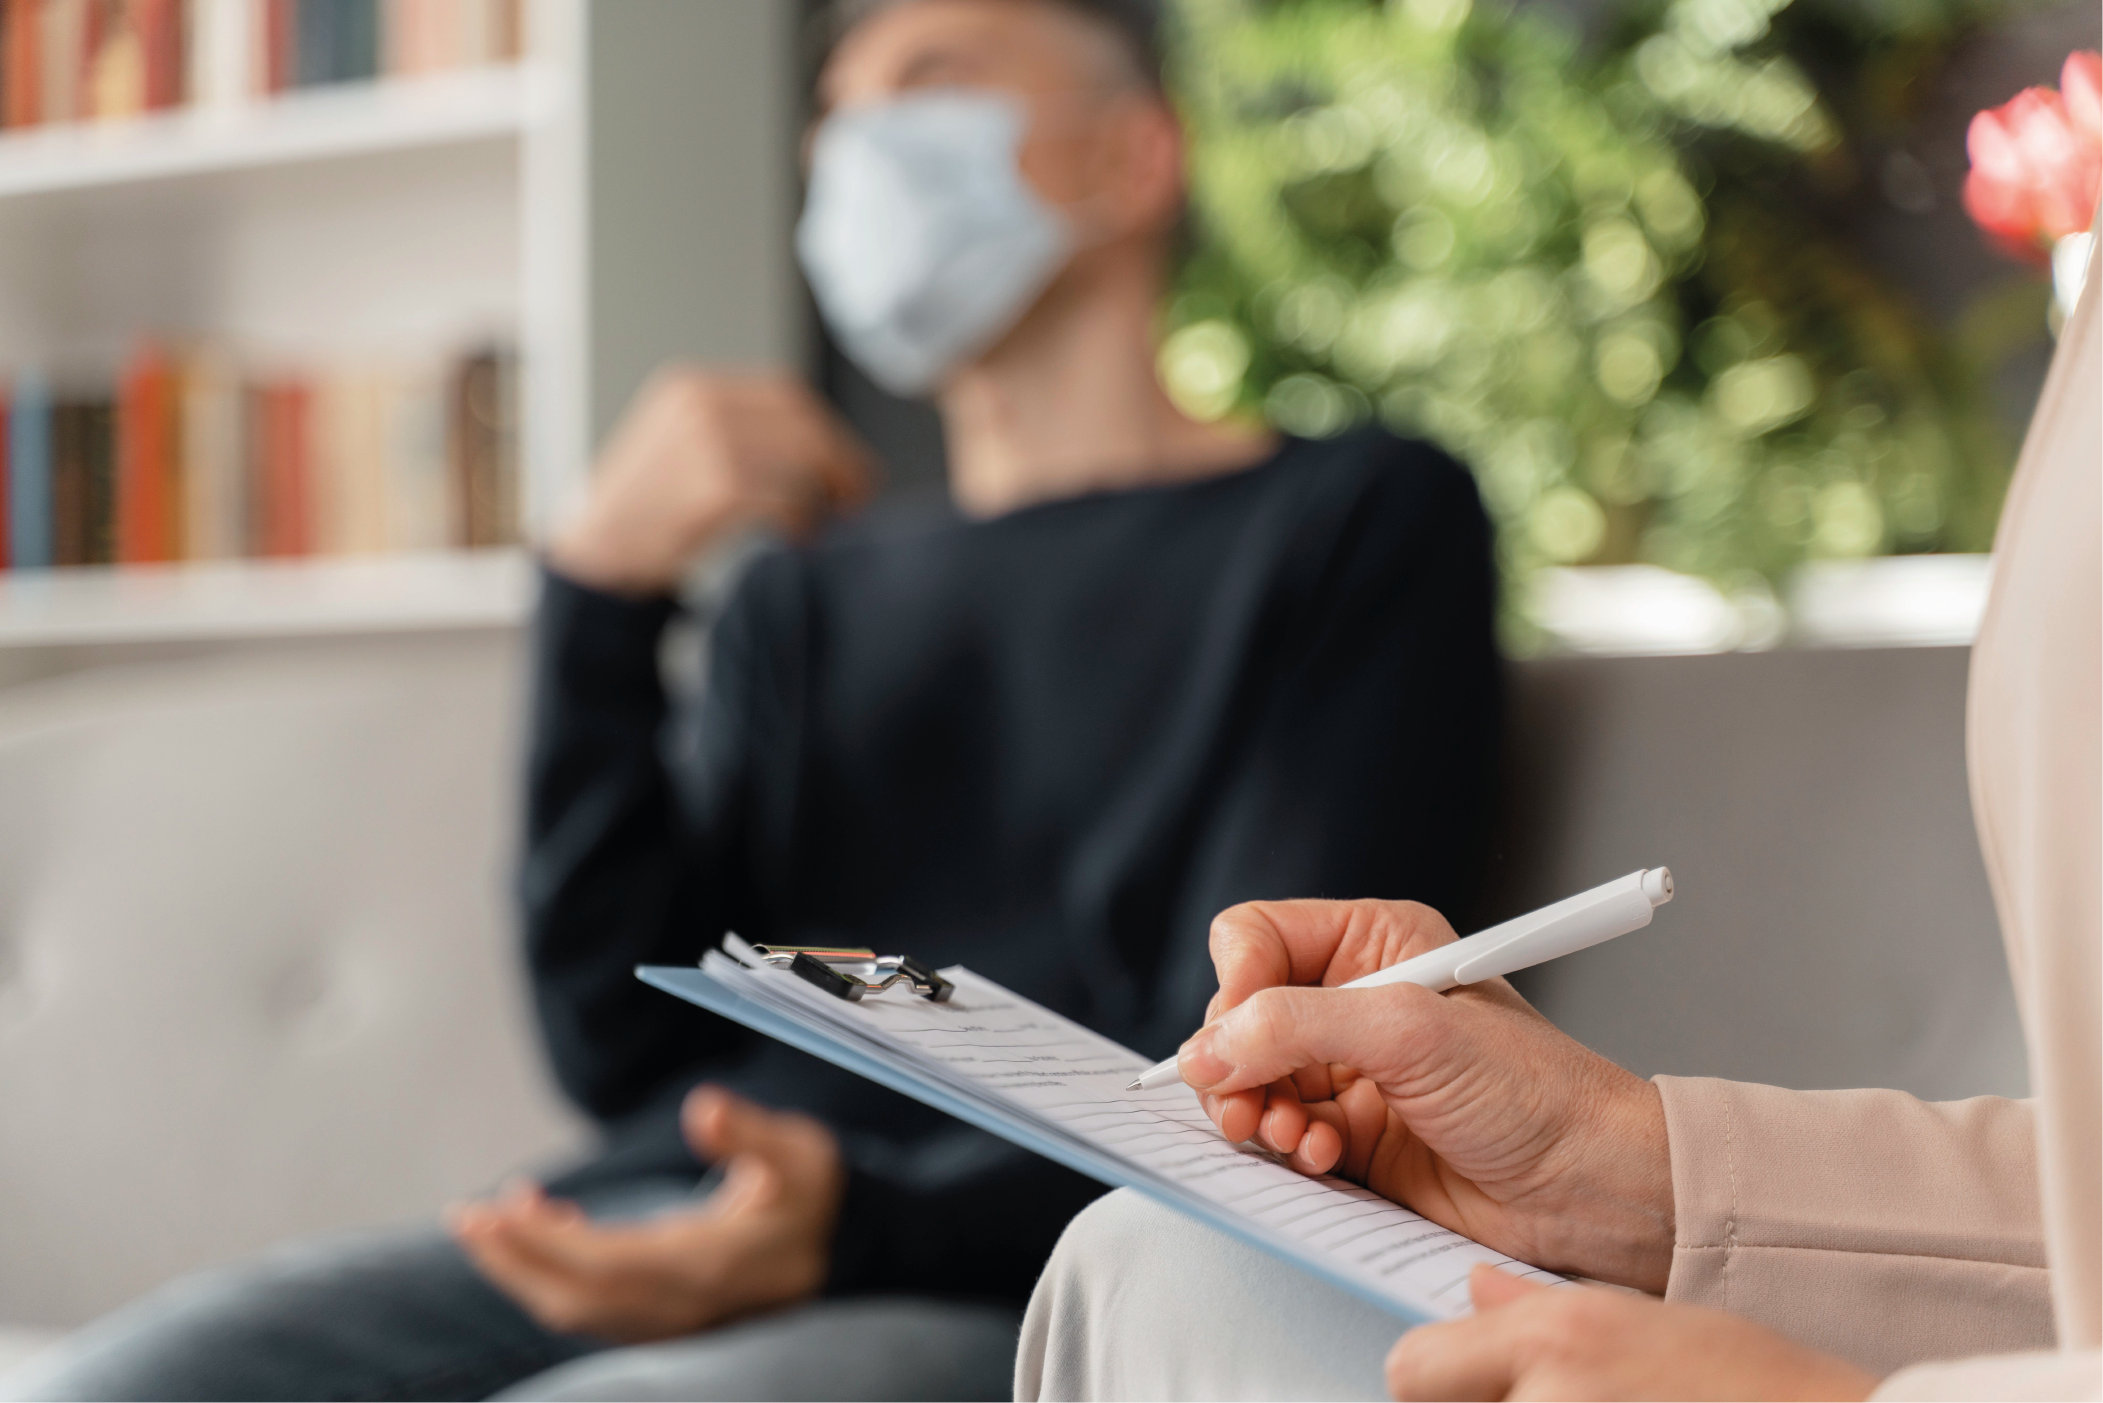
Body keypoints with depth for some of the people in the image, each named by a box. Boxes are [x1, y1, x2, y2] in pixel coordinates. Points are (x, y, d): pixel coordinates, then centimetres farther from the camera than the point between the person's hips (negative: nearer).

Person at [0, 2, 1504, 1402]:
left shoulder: (1361, 524, 9)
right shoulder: (807, 605, 26)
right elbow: (627, 1051, 12)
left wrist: (859, 1224, -22)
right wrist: (603, 591, 3)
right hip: (645, 1227, 6)